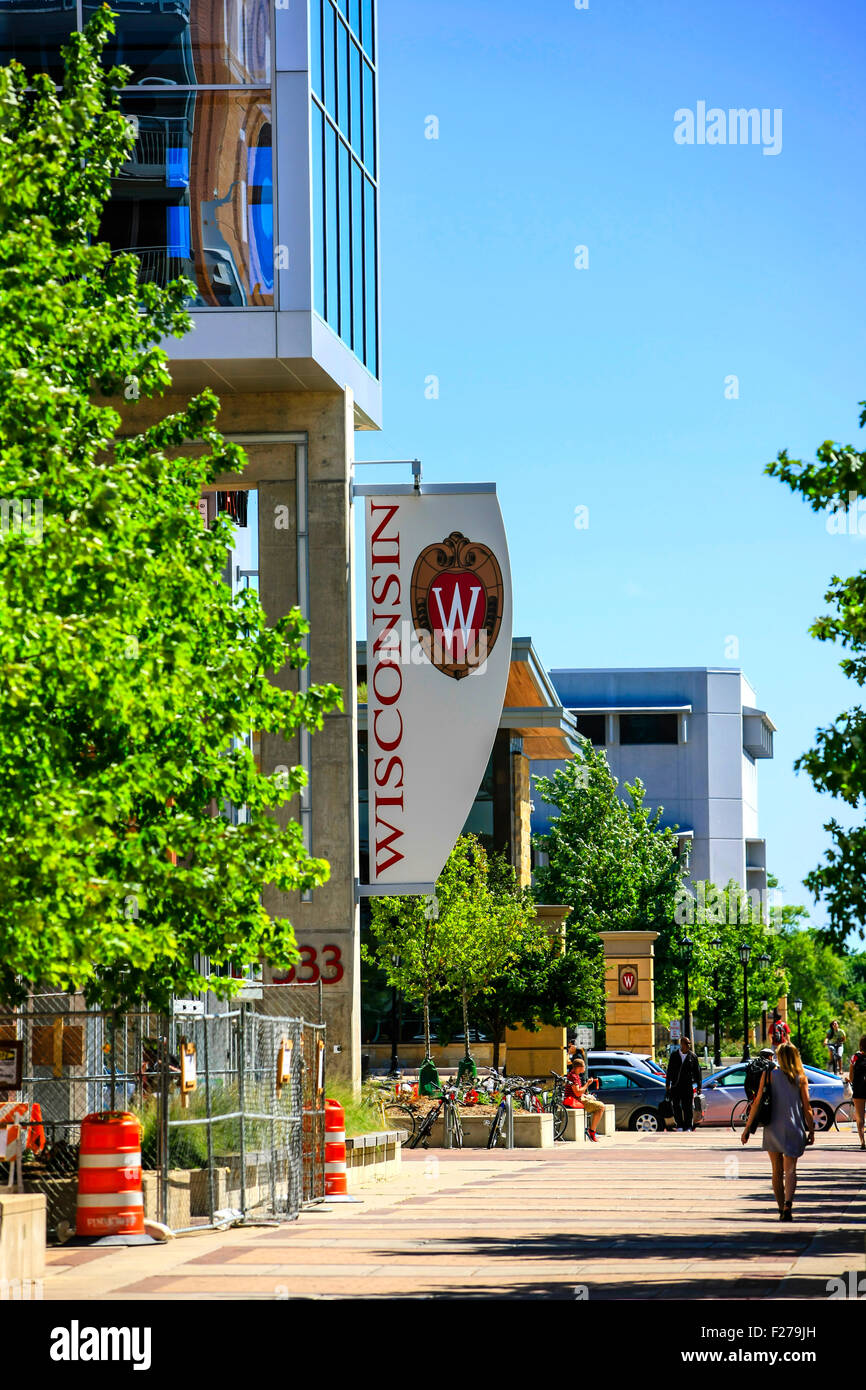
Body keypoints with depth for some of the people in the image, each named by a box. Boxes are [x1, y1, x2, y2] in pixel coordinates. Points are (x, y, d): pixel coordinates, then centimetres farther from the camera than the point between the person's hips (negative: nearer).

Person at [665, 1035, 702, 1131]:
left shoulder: (692, 1056, 4)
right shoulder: (674, 1055, 8)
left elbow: (697, 1072, 6)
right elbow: (669, 1070, 11)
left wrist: (699, 1086, 2)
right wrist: (667, 1084, 8)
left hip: (688, 1086, -2)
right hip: (675, 1085, 2)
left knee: (688, 1107, -2)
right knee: (676, 1107, 5)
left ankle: (688, 1127, 3)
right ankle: (680, 1126, 16)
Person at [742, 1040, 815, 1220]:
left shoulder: (769, 1074, -2)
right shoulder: (800, 1078, -1)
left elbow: (757, 1102, -4)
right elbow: (807, 1107, -1)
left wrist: (748, 1127, 1)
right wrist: (811, 1131, 8)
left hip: (773, 1128, 1)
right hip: (794, 1128, -1)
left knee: (777, 1171, 12)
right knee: (790, 1169, -2)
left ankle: (781, 1209, 16)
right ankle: (788, 1204, -24)